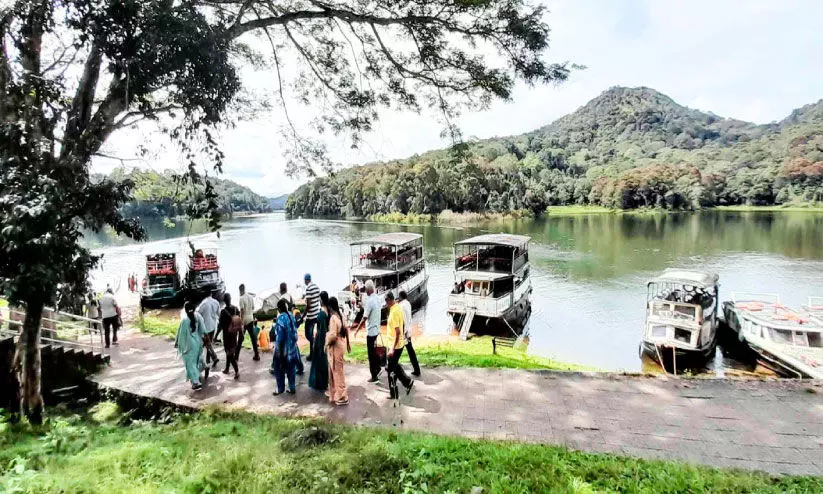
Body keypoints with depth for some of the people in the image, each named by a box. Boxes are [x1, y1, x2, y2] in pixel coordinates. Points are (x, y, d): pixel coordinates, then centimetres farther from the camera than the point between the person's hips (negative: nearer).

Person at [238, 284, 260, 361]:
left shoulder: (242, 298, -13)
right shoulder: (251, 297, 6)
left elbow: (242, 311, -17)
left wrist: (241, 322, -17)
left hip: (244, 320, -5)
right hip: (251, 319, 5)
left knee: (241, 338, 3)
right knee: (253, 337, 9)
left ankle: (237, 356, 9)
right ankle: (256, 355, 9)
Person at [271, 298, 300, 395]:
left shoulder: (280, 318, -19)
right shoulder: (291, 316, 1)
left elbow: (280, 336, -18)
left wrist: (278, 349, -12)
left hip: (283, 347, -6)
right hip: (292, 347, 7)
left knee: (279, 368, 10)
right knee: (291, 368, 13)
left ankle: (280, 388, 18)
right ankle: (292, 388, 18)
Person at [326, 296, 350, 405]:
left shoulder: (333, 318, -23)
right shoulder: (340, 315, 4)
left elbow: (332, 335, -28)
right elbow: (346, 329, 12)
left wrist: (326, 343, -11)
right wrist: (348, 343, 22)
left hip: (336, 347, -9)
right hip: (341, 344, 9)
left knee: (337, 371, 1)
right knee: (334, 370, 21)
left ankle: (342, 397, 9)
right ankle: (335, 392, 34)